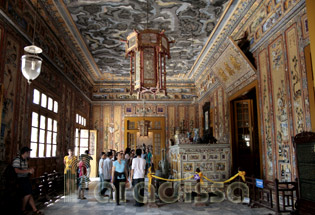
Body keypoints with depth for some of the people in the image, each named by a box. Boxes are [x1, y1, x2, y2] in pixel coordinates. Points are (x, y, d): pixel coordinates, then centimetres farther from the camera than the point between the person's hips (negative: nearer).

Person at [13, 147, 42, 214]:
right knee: (27, 195, -8)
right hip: (21, 179, -8)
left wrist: (30, 170, 5)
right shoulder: (17, 160, -16)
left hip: (26, 178, 8)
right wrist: (28, 171, -22)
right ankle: (23, 210, 12)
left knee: (29, 194, 6)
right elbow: (17, 171, -24)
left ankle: (35, 210, 7)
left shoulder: (25, 159, 12)